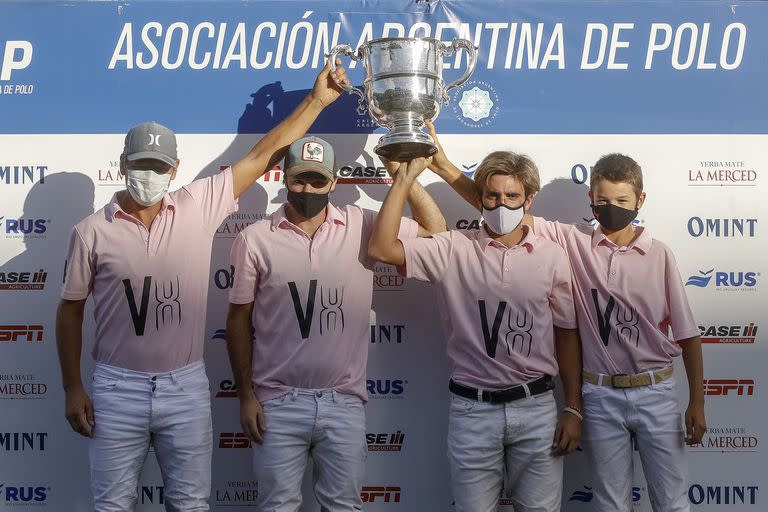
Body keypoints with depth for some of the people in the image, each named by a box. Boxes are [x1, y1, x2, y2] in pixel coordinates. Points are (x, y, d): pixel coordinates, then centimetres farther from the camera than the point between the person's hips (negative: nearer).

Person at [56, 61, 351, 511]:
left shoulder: (199, 207, -2)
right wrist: (73, 388, 1)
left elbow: (263, 155, -2)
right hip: (117, 390, 0)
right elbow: (70, 312, 4)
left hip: (187, 388, 1)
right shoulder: (92, 231, -3)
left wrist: (316, 100, -2)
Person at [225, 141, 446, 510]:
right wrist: (246, 396, -1)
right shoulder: (255, 239, -4)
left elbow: (435, 229, 7)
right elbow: (239, 320, 1)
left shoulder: (362, 226, 1)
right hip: (278, 404, -1)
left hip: (344, 402, 2)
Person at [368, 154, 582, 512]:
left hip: (536, 407, 1)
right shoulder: (453, 249, -2)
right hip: (472, 410, -1)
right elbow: (381, 249, -13)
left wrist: (573, 408, 4)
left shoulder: (552, 257, 1)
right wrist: (404, 179, -15)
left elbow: (566, 335, 6)